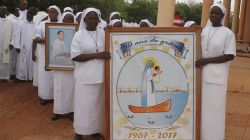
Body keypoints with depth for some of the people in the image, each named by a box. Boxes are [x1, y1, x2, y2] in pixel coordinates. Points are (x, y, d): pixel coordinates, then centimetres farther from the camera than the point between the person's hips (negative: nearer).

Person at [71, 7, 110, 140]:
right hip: (85, 76, -3)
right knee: (84, 104, 4)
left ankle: (95, 129, 29)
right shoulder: (79, 35, -3)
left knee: (98, 103, 12)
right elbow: (75, 56, -12)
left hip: (100, 75, 3)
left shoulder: (103, 33, 6)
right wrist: (96, 55, -18)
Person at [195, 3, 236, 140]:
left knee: (214, 107, -1)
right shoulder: (204, 31, 9)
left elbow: (230, 56, -12)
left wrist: (206, 61, -18)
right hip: (201, 74, 5)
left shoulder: (228, 33, -6)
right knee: (200, 106, 10)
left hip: (216, 77, -5)